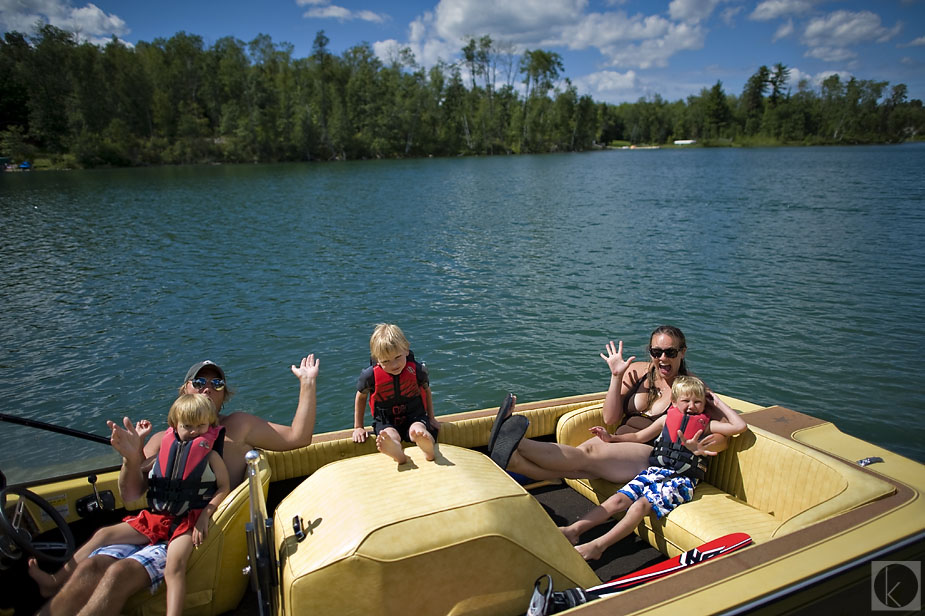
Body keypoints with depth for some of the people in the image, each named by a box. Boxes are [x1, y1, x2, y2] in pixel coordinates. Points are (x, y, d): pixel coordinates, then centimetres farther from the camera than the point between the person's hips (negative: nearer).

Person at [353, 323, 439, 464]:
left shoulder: (417, 370, -10)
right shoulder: (370, 376, -12)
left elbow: (426, 390, 11)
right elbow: (361, 397, 8)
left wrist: (431, 418, 15)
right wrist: (358, 427, 11)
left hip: (414, 417, 0)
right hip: (386, 422, 0)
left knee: (417, 431, -37)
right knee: (391, 435, -37)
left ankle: (428, 447, -69)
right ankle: (396, 451, -70)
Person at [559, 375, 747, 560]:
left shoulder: (706, 424, 10)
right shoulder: (666, 418, 16)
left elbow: (740, 426, 0)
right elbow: (639, 436, 22)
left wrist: (719, 403, 7)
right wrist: (612, 437, 12)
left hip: (682, 479, -4)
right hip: (655, 471, 4)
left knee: (642, 504, -27)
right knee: (619, 498, -16)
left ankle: (598, 546, -34)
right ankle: (574, 529, -22)